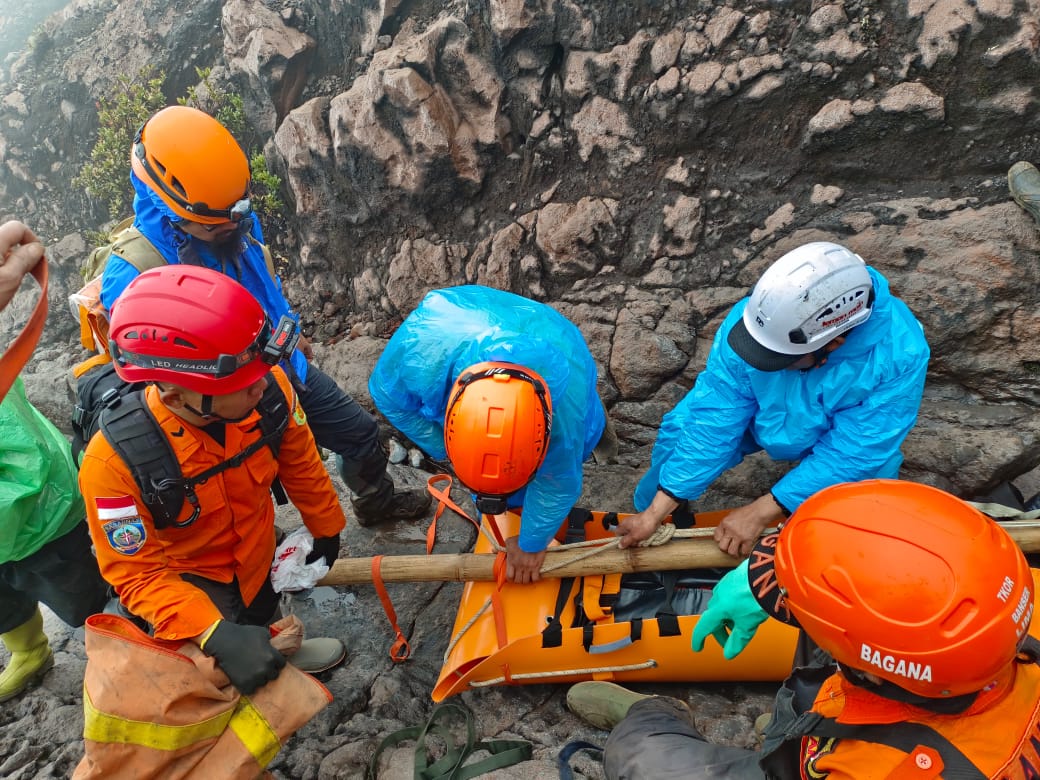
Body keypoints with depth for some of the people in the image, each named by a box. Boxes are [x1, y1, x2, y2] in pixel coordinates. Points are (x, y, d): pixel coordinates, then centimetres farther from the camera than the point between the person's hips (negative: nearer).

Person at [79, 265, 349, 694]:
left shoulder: (267, 388, -32)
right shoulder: (114, 462, -38)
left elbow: (297, 460, -12)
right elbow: (136, 573, -28)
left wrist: (326, 526, 4)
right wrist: (215, 635, -42)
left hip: (256, 560, 4)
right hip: (187, 582, -4)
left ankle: (283, 654, 64)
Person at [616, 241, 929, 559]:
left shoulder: (900, 355, -38)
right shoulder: (750, 317, -35)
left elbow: (851, 453, -31)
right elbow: (715, 417, -30)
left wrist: (761, 512, -31)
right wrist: (655, 512, -30)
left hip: (847, 436, 0)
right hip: (761, 412, 0)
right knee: (680, 432, -16)